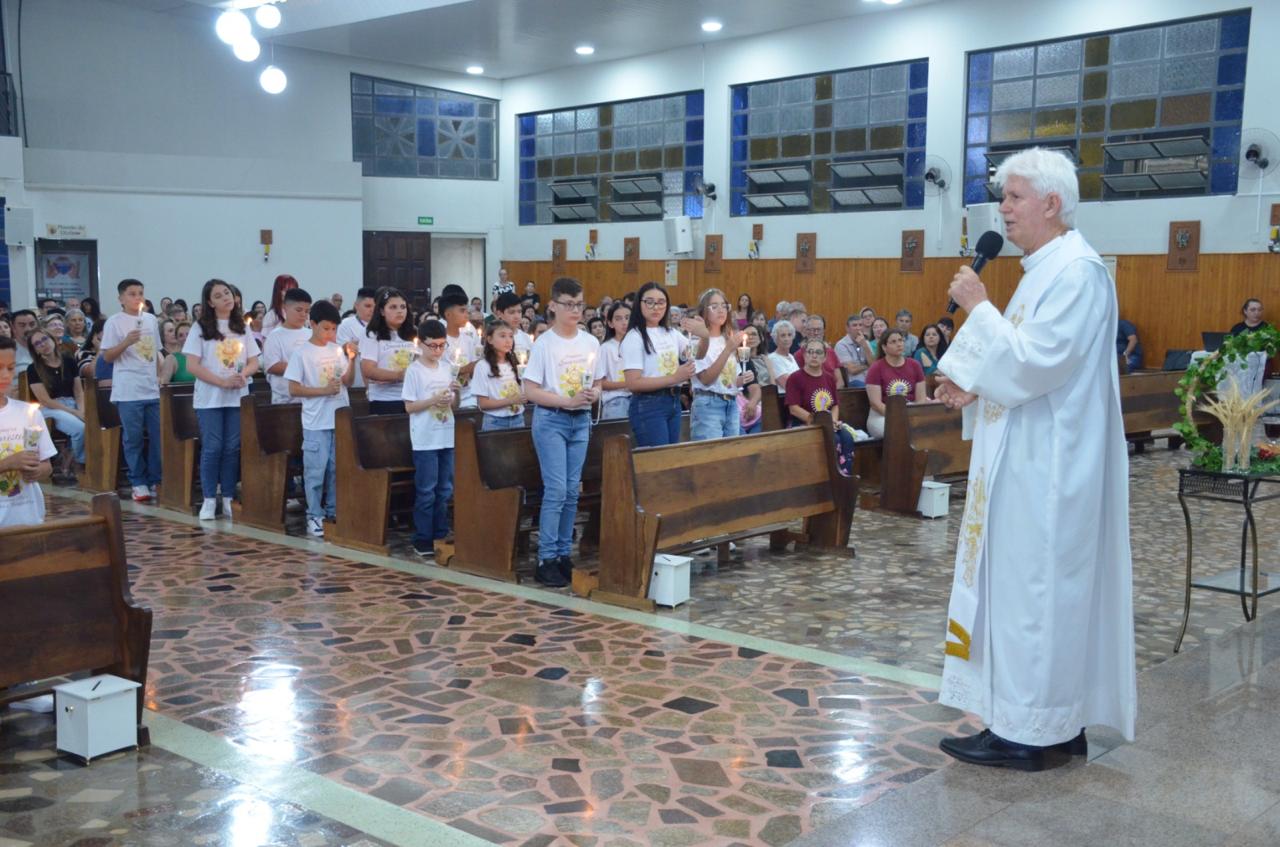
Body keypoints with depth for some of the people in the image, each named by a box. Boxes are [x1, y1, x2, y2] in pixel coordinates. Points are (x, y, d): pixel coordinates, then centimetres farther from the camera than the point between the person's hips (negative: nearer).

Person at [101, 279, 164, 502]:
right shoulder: (114, 322, -2)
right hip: (128, 391, -4)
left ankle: (155, 481, 10)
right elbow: (107, 356, -4)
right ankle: (138, 483, 7)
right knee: (133, 438, 1)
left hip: (153, 389, 4)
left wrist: (160, 377, 10)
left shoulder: (151, 320, 13)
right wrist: (126, 342, -18)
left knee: (158, 436, 3)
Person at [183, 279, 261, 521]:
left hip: (238, 397, 3)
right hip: (209, 398, -3)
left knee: (232, 447, 3)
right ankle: (209, 499, 4)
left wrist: (243, 374, -12)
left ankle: (228, 499, 10)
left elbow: (254, 363, 10)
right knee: (212, 447, -4)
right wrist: (222, 381, -15)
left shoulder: (243, 328, 11)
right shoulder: (201, 329, 0)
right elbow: (192, 365, -7)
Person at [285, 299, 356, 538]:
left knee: (337, 469, 10)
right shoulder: (301, 353, -6)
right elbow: (293, 389, -8)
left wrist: (352, 359, -4)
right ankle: (314, 516, 8)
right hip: (315, 423, -4)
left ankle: (334, 512, 20)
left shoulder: (338, 350, 6)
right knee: (316, 470, 0)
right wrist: (324, 390, -16)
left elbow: (348, 382, 10)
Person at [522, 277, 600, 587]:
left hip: (581, 421, 5)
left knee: (572, 491, 8)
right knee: (556, 490, -9)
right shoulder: (544, 344, -7)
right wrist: (567, 401, -17)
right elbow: (531, 391, -10)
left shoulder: (591, 342, 8)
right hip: (550, 420, -5)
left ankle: (564, 554, 17)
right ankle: (546, 559, -2)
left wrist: (594, 394, -6)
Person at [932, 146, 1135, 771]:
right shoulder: (1046, 270, 15)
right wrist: (975, 386, 5)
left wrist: (979, 307, -16)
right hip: (1029, 463, 10)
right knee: (1039, 589, 14)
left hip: (1048, 469, -10)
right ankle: (1057, 724, 23)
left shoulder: (1077, 272, -16)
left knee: (1030, 587, -3)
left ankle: (1025, 732, 8)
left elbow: (1037, 362, -24)